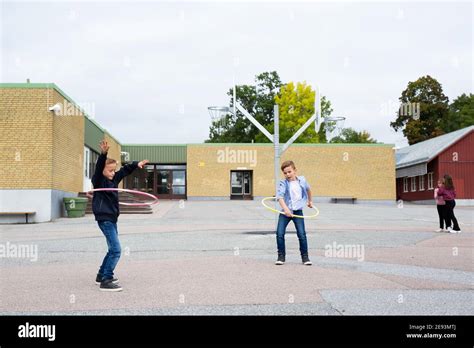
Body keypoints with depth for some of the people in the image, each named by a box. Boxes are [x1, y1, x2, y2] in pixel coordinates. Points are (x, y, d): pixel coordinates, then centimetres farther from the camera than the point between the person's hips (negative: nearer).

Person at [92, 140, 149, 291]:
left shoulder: (114, 179, 9)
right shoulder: (99, 180, -11)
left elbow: (125, 170, 24)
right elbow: (98, 167, -29)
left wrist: (136, 164, 25)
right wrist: (103, 154, -44)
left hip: (112, 218, 9)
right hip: (104, 218, -9)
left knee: (113, 249, 17)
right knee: (116, 250, -14)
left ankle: (102, 275, 30)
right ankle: (106, 281, -11)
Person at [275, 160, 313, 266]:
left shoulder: (302, 180, 1)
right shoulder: (283, 183, -9)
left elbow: (308, 189, 24)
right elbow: (280, 197, -23)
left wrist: (310, 201, 36)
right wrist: (285, 209, -38)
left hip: (298, 211, 1)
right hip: (285, 211, -1)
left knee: (302, 234, -5)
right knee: (279, 234, -6)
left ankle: (305, 257, 9)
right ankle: (281, 256, 9)